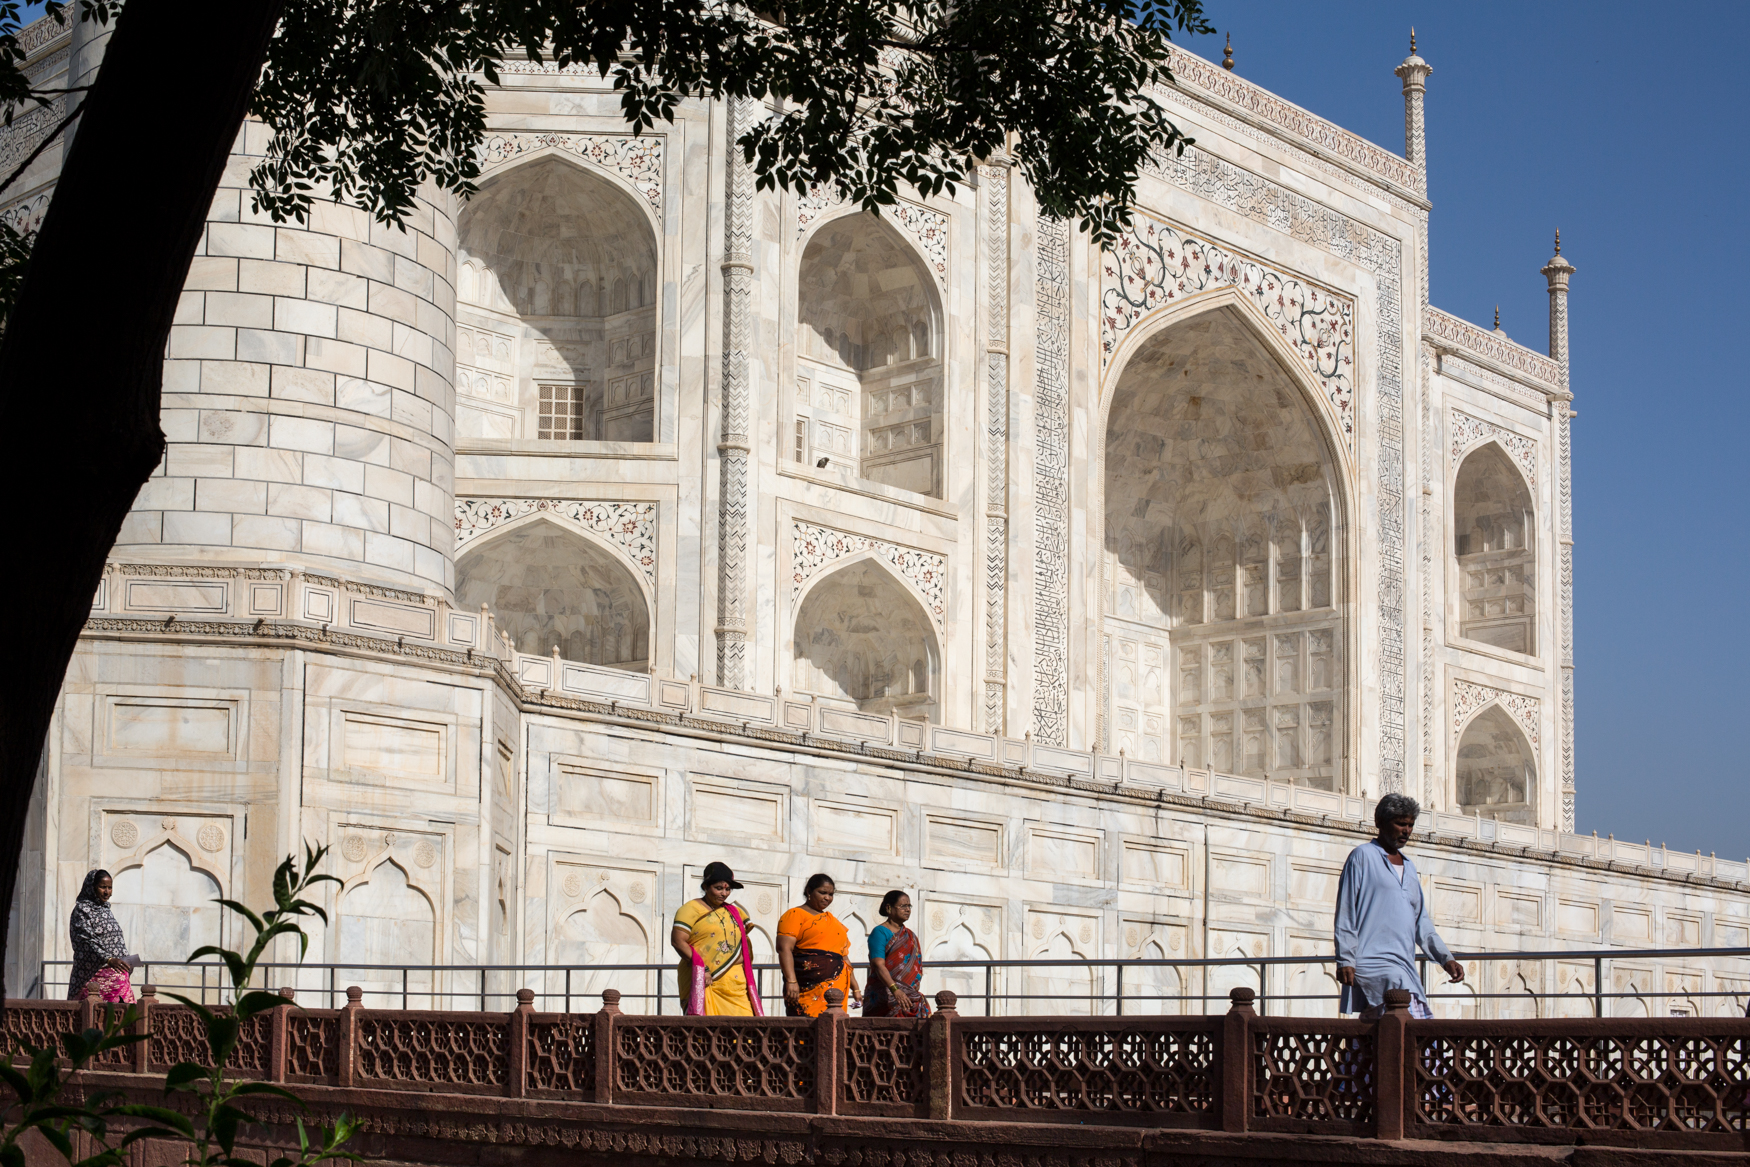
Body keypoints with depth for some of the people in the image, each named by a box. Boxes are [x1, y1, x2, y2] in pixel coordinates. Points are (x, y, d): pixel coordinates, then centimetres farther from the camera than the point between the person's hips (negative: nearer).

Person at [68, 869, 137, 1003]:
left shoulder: (106, 910, 21)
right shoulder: (82, 909, -2)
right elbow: (87, 941, -13)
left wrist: (127, 962, 11)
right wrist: (109, 959, -24)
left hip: (115, 973, 7)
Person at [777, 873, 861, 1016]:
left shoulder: (832, 920, 25)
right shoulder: (795, 915, 4)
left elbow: (844, 956, 27)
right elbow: (785, 948, -9)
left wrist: (855, 988, 22)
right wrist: (791, 981, -21)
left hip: (836, 987, 6)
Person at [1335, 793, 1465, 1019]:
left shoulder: (1408, 866, 23)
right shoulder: (1363, 856, 3)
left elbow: (1421, 921, 22)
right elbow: (1346, 913, -2)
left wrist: (1446, 958, 9)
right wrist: (1345, 961, -10)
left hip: (1405, 966, 7)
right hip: (1373, 964, -7)